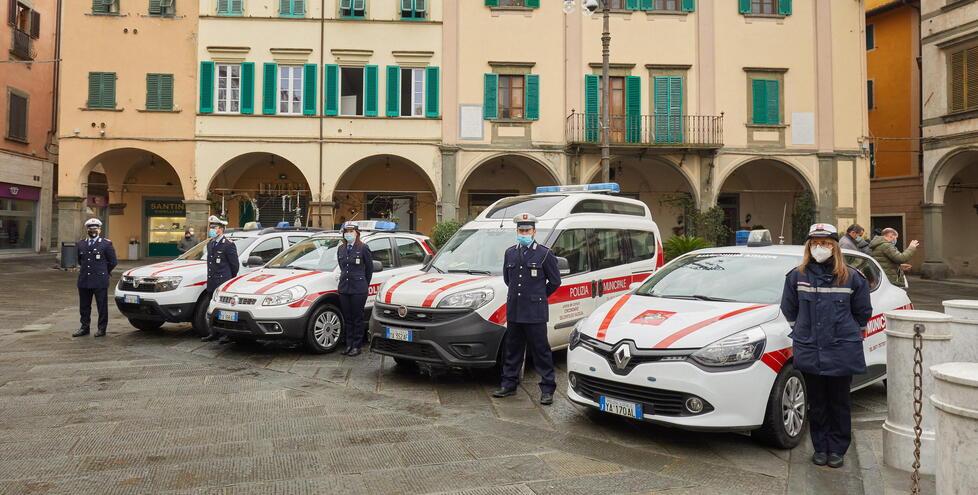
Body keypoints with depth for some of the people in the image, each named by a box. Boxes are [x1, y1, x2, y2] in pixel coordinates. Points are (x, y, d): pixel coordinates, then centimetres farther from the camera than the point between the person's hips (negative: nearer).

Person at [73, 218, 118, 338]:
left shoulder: (106, 244, -2)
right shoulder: (81, 244, 11)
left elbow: (113, 262, 1)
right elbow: (78, 259, 24)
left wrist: (104, 272, 6)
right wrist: (83, 269, 14)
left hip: (100, 282, -4)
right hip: (84, 281, 5)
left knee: (102, 306, 1)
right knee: (84, 306, 11)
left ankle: (102, 328, 9)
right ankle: (85, 327, 22)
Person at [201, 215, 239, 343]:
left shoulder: (228, 245, -11)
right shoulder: (210, 244, 16)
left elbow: (235, 265, -8)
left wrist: (230, 280, 1)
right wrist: (210, 278, 17)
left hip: (223, 284, -9)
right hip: (212, 283, 9)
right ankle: (213, 333, 22)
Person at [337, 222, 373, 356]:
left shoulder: (363, 248, -5)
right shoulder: (341, 249, 10)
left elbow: (370, 268, 3)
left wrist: (365, 285, 9)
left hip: (358, 290, -5)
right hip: (344, 288, 5)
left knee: (357, 319, 1)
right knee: (347, 319, 10)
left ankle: (357, 346, 8)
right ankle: (349, 345, 18)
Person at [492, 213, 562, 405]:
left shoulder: (544, 254, -5)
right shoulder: (510, 253, 10)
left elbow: (555, 281, 2)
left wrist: (539, 296, 9)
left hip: (535, 312, -5)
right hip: (514, 311, 5)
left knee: (541, 350, 0)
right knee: (512, 350, 14)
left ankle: (547, 389, 7)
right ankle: (509, 384, 25)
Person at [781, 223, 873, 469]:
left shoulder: (851, 277, -2)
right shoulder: (797, 276, 1)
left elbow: (863, 311, 11)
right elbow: (788, 309, 14)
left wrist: (850, 334, 13)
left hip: (842, 353, -1)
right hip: (809, 353, 1)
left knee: (839, 403, 8)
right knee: (816, 403, 10)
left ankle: (837, 449, 21)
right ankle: (821, 448, 23)